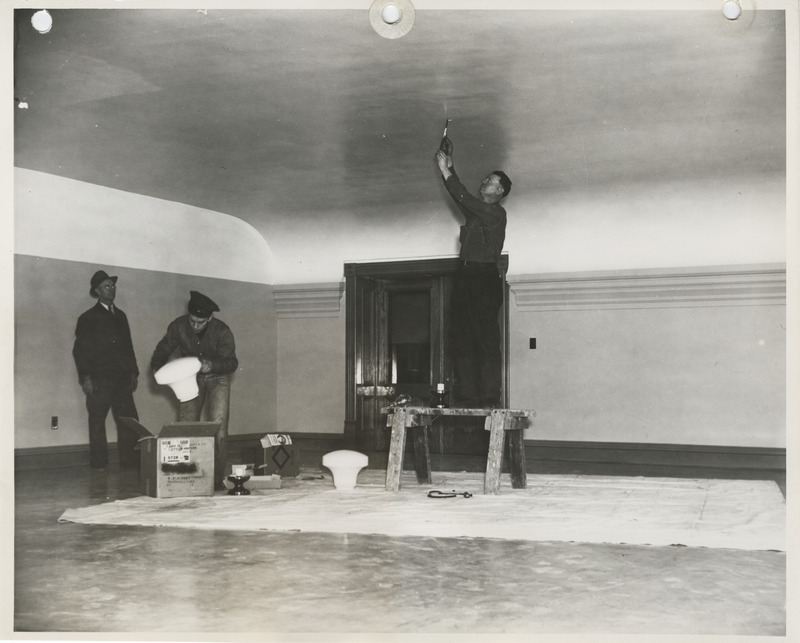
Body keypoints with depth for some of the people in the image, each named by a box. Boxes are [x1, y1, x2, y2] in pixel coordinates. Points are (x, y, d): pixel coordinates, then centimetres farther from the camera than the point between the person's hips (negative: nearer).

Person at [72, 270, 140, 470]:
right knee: (97, 420, 1)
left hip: (122, 378, 5)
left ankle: (130, 459, 5)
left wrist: (133, 372, 15)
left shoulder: (121, 316, 18)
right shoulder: (88, 318, 1)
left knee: (129, 419, -1)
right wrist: (85, 377, -11)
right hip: (99, 378, -5)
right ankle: (98, 462, 8)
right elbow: (80, 350, -4)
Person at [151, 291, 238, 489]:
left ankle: (217, 478, -6)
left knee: (218, 428, -11)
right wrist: (157, 367, -23)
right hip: (191, 377, 3)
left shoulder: (221, 331, -24)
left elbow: (231, 362, -20)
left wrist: (212, 365, -39)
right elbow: (164, 349, -3)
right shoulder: (178, 326, -18)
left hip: (217, 378, -3)